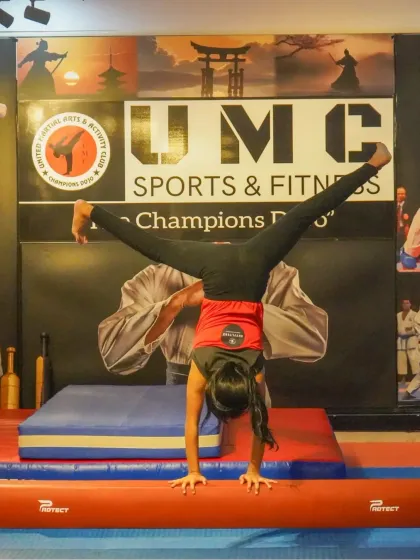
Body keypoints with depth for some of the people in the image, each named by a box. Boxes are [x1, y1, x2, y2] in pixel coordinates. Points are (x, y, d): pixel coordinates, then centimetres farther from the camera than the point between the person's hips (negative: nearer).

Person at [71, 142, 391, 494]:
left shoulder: (254, 369, -14)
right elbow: (191, 424, -5)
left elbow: (258, 422, -2)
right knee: (157, 249, 12)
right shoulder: (201, 367, -15)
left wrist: (254, 470, 6)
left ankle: (373, 165, 16)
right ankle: (89, 212, 24)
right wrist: (193, 470, 2)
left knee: (303, 217, 6)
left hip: (251, 267, 0)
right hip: (220, 270, 0)